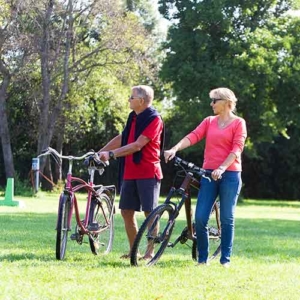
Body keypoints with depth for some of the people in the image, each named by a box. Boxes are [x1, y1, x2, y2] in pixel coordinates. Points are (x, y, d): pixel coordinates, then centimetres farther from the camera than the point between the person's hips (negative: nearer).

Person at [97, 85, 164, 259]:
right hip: (130, 172, 8)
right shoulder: (133, 117, 13)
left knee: (150, 212, -3)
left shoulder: (154, 119, -13)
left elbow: (137, 145, -20)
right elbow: (122, 138, 21)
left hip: (148, 173, -8)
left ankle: (150, 252, 2)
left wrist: (111, 154, -22)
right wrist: (99, 152, 16)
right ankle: (133, 250, 15)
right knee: (126, 211, 7)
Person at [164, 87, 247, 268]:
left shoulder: (238, 123, 1)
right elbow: (193, 136, -2)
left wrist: (222, 168, -23)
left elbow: (237, 148, -9)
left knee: (227, 218, 1)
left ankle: (226, 259, 9)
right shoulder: (209, 121, 12)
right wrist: (175, 149, -20)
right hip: (209, 173, 4)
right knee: (200, 218, -4)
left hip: (230, 174, -3)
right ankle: (202, 258, 7)